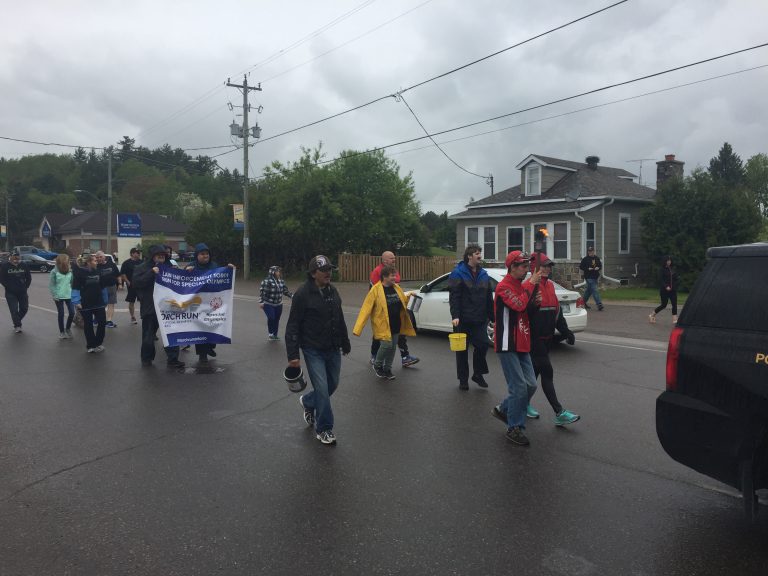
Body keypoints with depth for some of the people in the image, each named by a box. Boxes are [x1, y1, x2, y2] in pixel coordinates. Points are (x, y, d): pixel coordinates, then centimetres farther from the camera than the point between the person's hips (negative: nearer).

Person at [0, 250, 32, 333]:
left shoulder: (24, 266, 3)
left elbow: (29, 277, 11)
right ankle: (17, 326, 4)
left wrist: (26, 286, 3)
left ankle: (17, 322, 32)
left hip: (22, 292, 3)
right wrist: (8, 287, -8)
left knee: (24, 308, 8)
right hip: (10, 293, -3)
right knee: (14, 310, -6)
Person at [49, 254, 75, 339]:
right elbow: (51, 285, -6)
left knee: (72, 313, 0)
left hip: (69, 296, 3)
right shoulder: (54, 272, -9)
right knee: (61, 314, 4)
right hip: (59, 297, -3)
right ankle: (61, 331, 19)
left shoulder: (70, 271, 1)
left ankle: (68, 328, 25)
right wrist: (55, 295, -10)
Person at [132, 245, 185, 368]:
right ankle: (146, 358, 24)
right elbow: (136, 282, -16)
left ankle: (172, 359, 2)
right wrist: (151, 273, -21)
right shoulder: (142, 268, 0)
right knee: (148, 334, 7)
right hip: (149, 307, -3)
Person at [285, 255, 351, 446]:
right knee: (322, 388, -7)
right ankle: (324, 429, 10)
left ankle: (308, 402, 43)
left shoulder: (333, 291, 6)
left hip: (333, 349, 7)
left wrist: (345, 343, 21)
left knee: (333, 384, 14)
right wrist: (293, 355, -16)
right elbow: (293, 326, -13)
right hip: (313, 350, -6)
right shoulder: (303, 293, -14)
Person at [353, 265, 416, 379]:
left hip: (396, 325, 6)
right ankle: (377, 365, 14)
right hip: (383, 324, -6)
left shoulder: (396, 288, 5)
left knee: (392, 347, 10)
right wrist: (358, 328, -22)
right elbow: (366, 308, -17)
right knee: (387, 345, -13)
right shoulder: (376, 290, -13)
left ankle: (387, 369, 28)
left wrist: (408, 296, 0)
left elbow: (404, 301, 23)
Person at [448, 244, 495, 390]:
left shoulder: (483, 274, 10)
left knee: (483, 345, -2)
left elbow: (489, 298, 13)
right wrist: (455, 316, -21)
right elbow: (454, 296, -12)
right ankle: (463, 379, 17)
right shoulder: (458, 273, -7)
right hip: (463, 319, -4)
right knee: (462, 349, 5)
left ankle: (478, 374, 18)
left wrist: (492, 317, 11)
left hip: (479, 319, 4)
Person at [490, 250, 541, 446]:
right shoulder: (504, 286, -13)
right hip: (507, 345, -9)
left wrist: (534, 302, 0)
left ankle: (503, 409, 26)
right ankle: (515, 428, 5)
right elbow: (518, 305, -28)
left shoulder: (520, 285, 15)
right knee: (519, 387, -8)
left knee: (531, 385, 8)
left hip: (521, 345, 9)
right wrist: (531, 284, -18)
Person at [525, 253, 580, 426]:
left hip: (546, 339, 8)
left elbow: (556, 311, 18)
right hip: (534, 339, -8)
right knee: (547, 372, -8)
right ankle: (559, 414, -5)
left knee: (535, 372, 16)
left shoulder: (550, 286, 13)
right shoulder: (528, 287, -14)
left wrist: (566, 331, 15)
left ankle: (525, 403, 31)